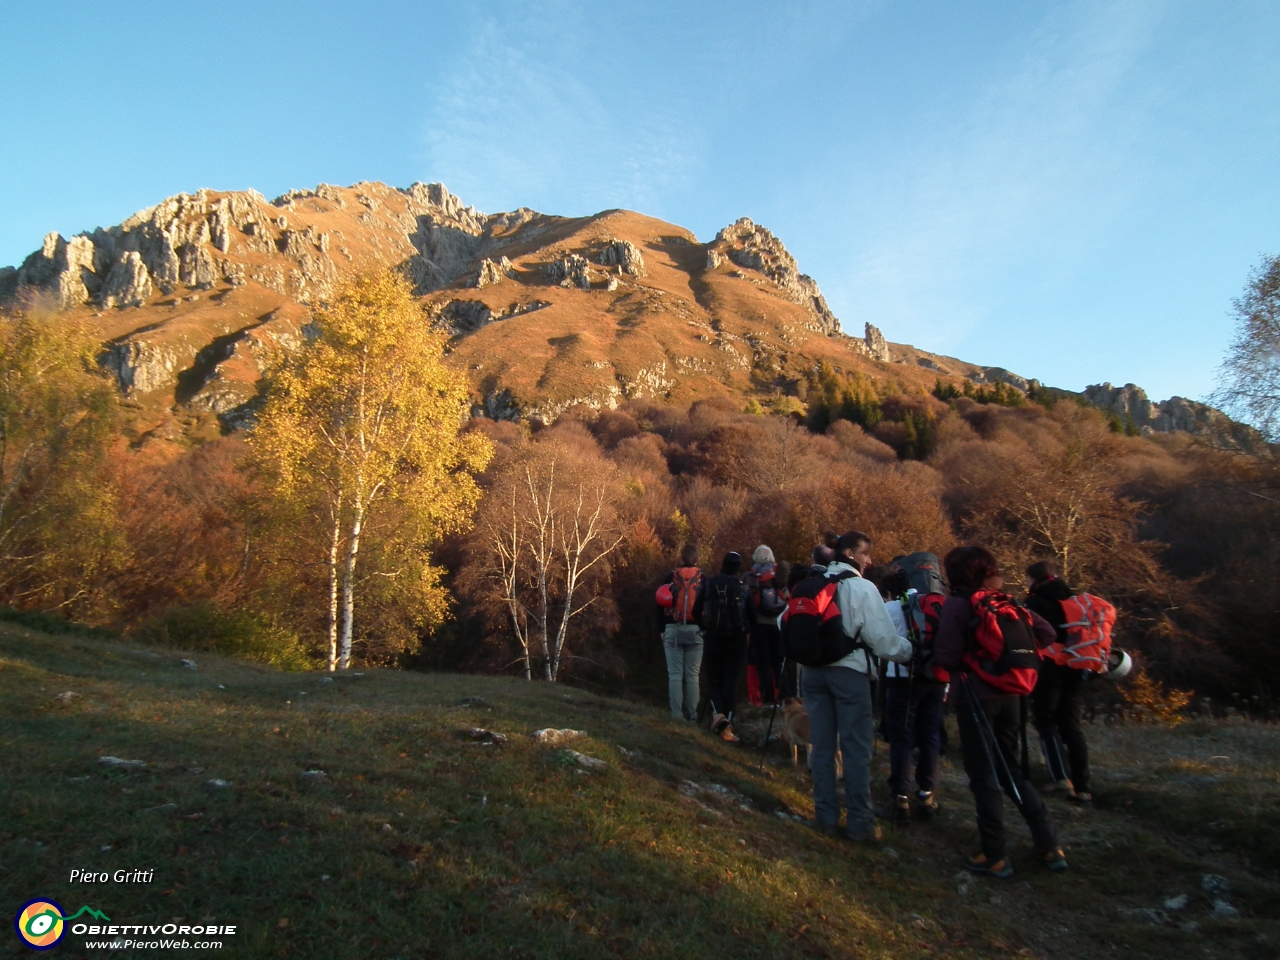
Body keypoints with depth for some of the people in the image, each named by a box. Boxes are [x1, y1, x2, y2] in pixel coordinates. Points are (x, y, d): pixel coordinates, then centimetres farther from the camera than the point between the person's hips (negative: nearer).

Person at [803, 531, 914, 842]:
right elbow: (883, 638, -10)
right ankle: (860, 822, 10)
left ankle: (826, 817, 20)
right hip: (849, 672, -5)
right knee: (856, 748, 4)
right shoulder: (862, 588, -9)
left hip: (814, 671, 6)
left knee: (822, 745, 11)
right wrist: (911, 652, 6)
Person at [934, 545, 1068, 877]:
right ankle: (1050, 844, 22)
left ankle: (995, 856, 12)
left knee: (983, 775, 4)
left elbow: (947, 658, -17)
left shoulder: (956, 605, -12)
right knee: (1010, 769, 20)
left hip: (975, 694, -6)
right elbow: (1046, 633, 7)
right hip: (1009, 694, 6)